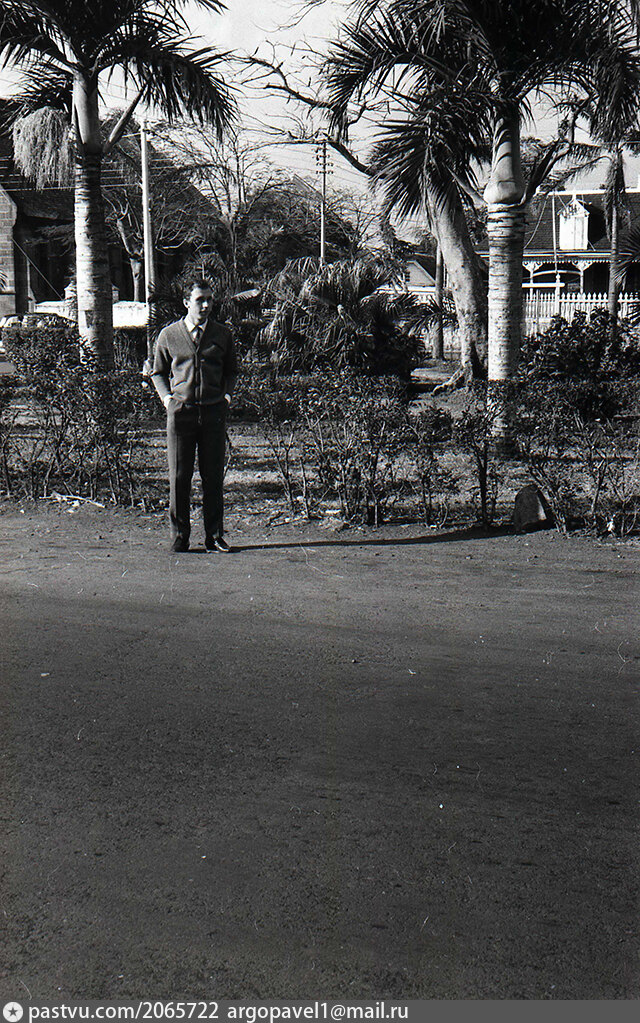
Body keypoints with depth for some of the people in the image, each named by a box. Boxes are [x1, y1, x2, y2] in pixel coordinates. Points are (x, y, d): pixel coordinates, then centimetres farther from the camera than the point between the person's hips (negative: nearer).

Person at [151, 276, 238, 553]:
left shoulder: (222, 335, 9)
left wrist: (227, 394, 8)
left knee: (213, 477, 3)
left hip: (213, 412, 1)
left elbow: (231, 370, 23)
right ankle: (179, 537, 10)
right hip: (180, 412, -1)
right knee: (179, 477, 0)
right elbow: (158, 372, 18)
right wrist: (166, 397, 4)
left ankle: (214, 536, 12)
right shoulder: (168, 335, 6)